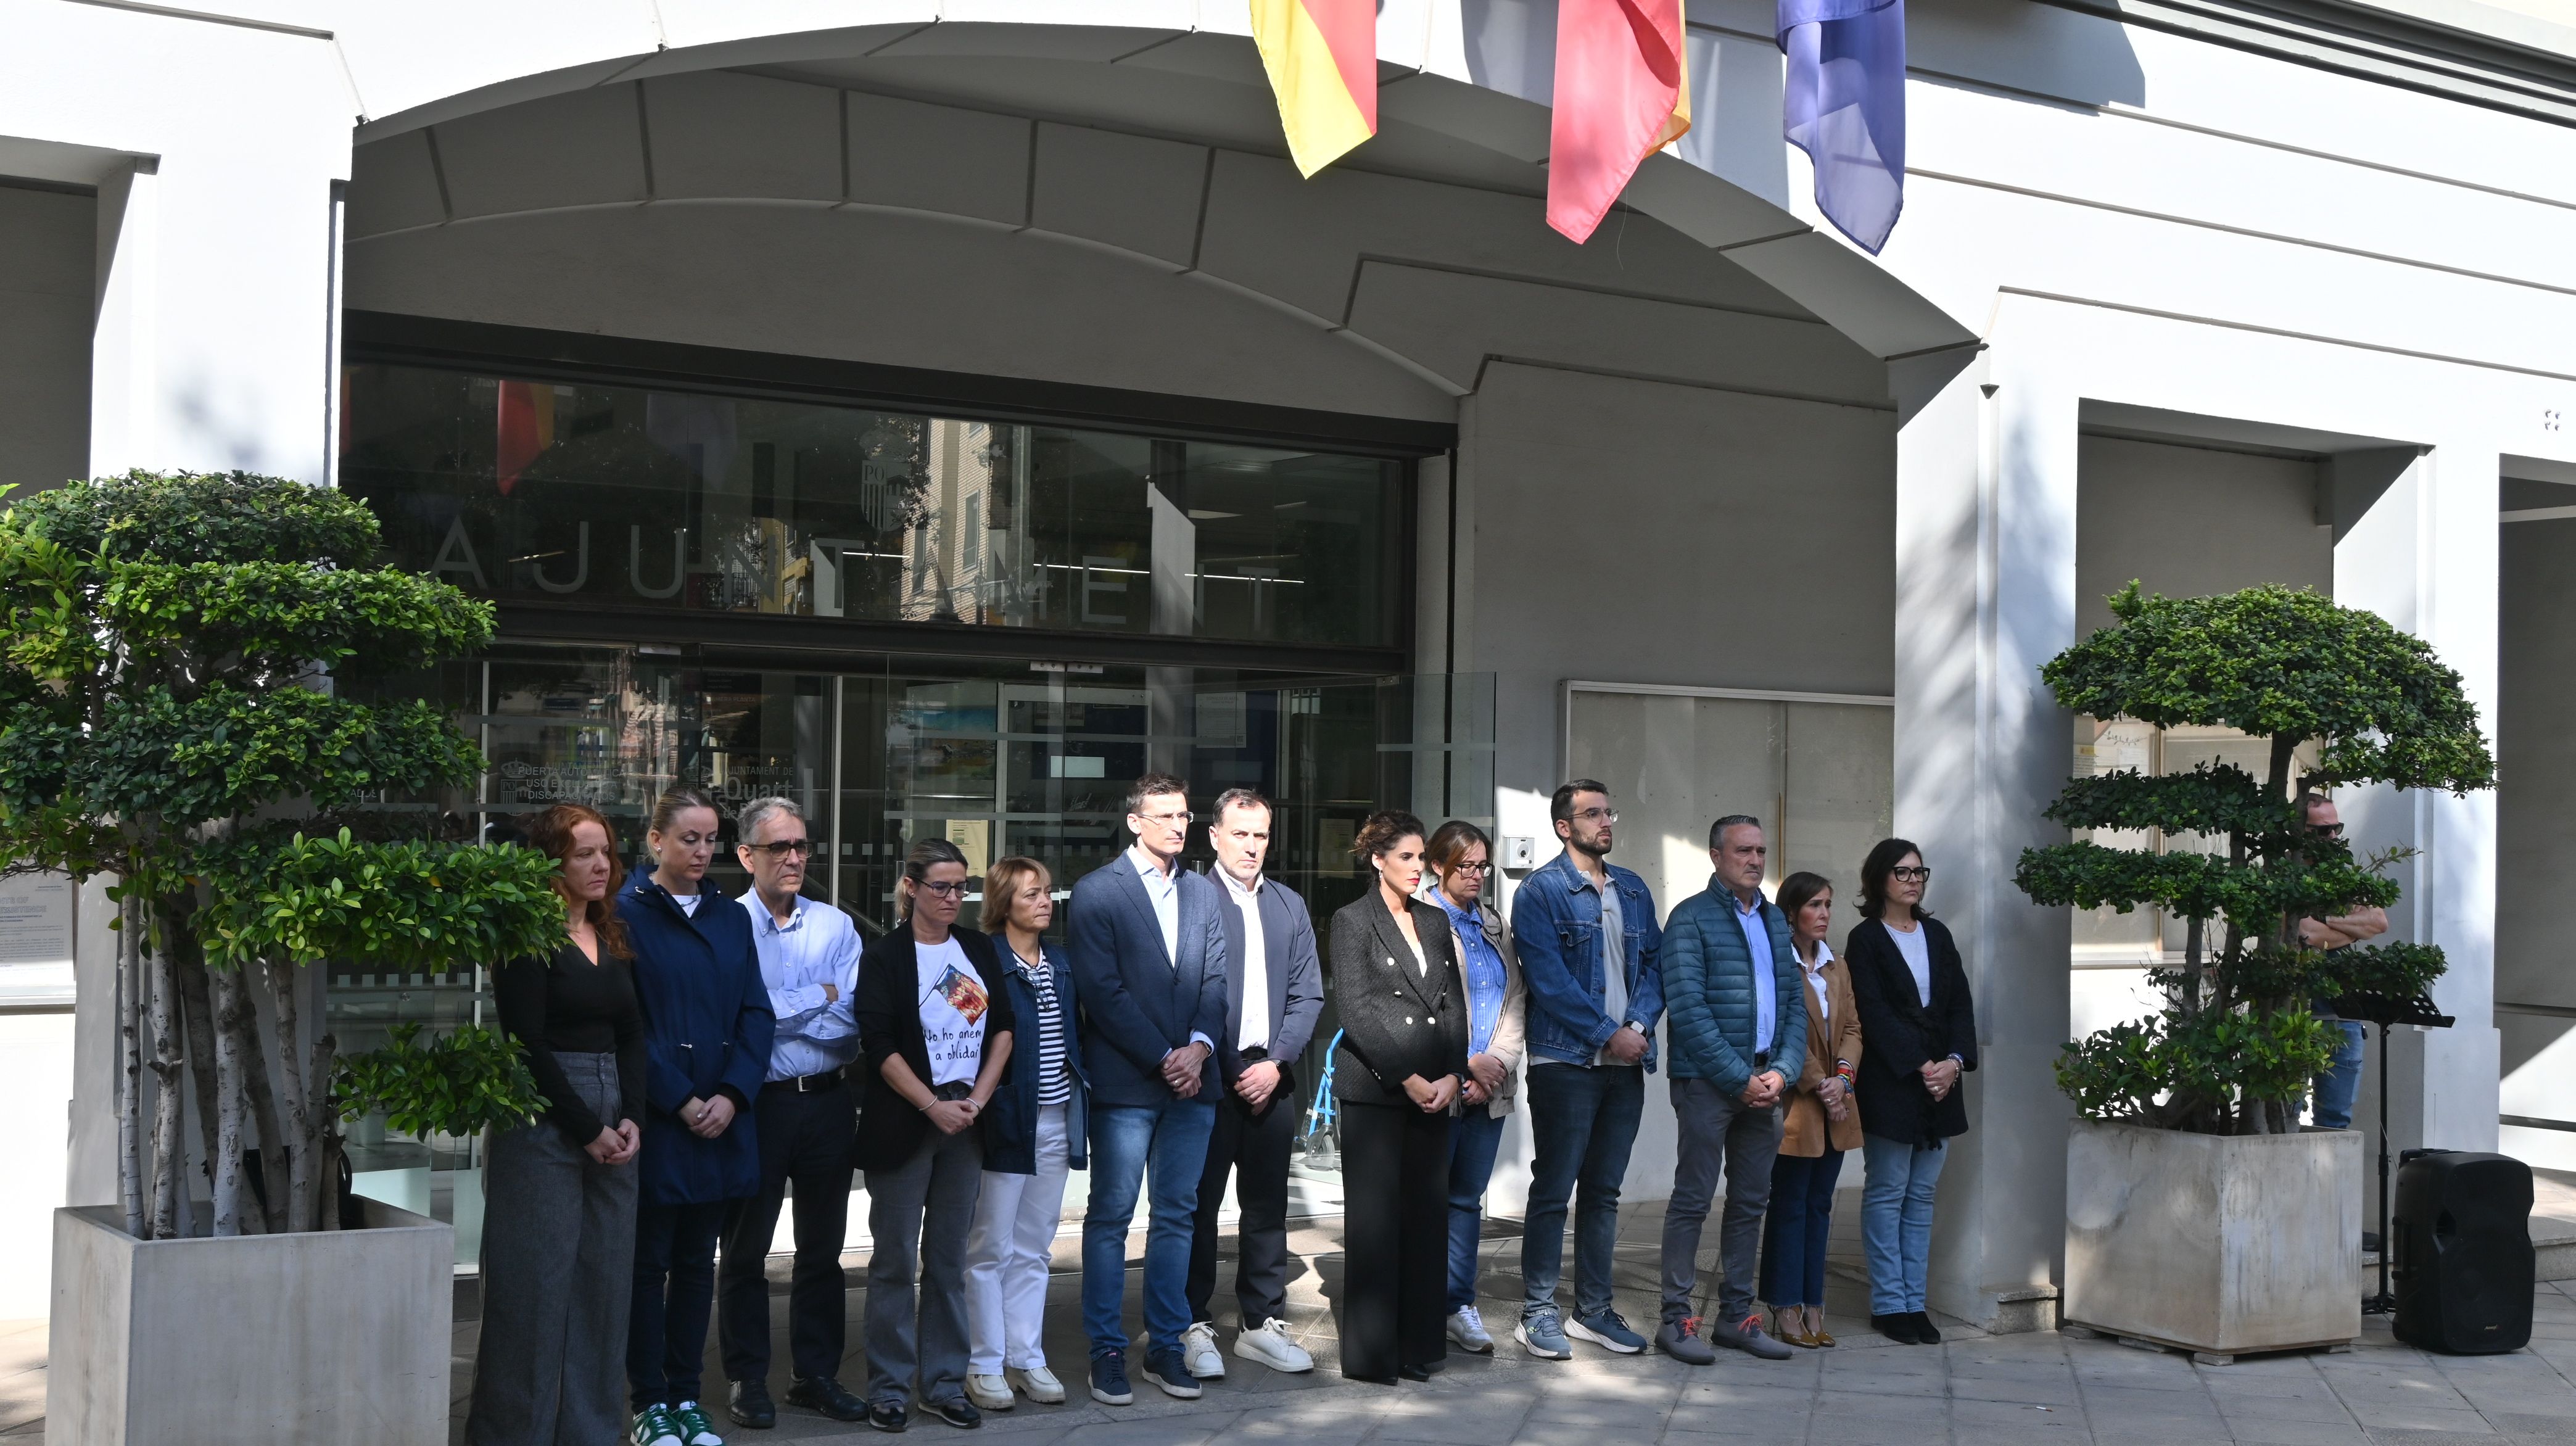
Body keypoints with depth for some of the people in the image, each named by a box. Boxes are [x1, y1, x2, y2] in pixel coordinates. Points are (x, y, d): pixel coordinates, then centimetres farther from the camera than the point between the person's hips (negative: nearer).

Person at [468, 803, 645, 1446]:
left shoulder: (614, 939, 14)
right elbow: (528, 1045, -12)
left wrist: (631, 1119, -1)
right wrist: (587, 1129, -12)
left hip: (611, 1130, 7)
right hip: (543, 1122, -7)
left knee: (604, 1281, 7)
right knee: (538, 1283, -3)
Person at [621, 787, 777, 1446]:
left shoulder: (732, 919, 12)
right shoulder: (626, 915, -4)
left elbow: (756, 1014, 7)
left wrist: (732, 1096, -7)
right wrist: (680, 1101, -14)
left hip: (722, 1120, 5)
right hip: (655, 1120, -5)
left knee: (697, 1261, 10)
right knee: (649, 1261, 2)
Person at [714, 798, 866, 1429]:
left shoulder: (836, 926, 5)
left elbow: (854, 1018, -6)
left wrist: (780, 1013, -16)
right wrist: (819, 997, -11)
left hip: (826, 1100, 4)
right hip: (758, 1106, -3)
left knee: (823, 1247, 11)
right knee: (746, 1247, 7)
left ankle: (817, 1374, 22)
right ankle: (748, 1380, 18)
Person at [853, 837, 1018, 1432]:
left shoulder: (978, 948, 9)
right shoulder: (885, 958, -4)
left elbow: (1003, 1026, 9)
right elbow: (880, 1046, -10)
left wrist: (978, 1098, -3)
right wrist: (934, 1107, -14)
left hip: (965, 1120, 4)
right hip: (903, 1124, -4)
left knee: (949, 1256, 9)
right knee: (895, 1257, 0)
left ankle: (944, 1382, 15)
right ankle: (889, 1387, 8)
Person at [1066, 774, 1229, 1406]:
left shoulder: (1205, 895, 13)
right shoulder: (1097, 892, -3)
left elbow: (1216, 980, 9)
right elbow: (1103, 991, -9)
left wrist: (1199, 1047, -9)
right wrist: (1163, 1059, -12)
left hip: (1192, 1078, 5)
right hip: (1126, 1081, -5)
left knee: (1177, 1214, 8)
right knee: (1110, 1216, 1)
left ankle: (1166, 1347, 16)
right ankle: (1107, 1352, 8)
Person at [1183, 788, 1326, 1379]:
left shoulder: (1289, 906, 12)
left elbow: (1308, 994, 9)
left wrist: (1277, 1062, -4)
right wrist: (1226, 1071, -11)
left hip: (1272, 1077, 5)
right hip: (1210, 1079, -5)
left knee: (1267, 1204, 10)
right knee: (1200, 1203, 1)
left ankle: (1263, 1323, 18)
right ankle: (1195, 1328, 9)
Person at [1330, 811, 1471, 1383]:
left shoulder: (1436, 922, 16)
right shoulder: (1353, 921, -1)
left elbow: (1454, 1004, 13)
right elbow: (1354, 1009, -9)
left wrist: (1452, 1076, 0)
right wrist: (1406, 1078, -12)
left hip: (1435, 1091, 5)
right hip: (1374, 1089, -5)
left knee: (1429, 1213, 4)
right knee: (1375, 1214, -4)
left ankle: (1419, 1345, 11)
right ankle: (1371, 1352, 2)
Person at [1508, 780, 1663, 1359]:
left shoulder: (1632, 890, 15)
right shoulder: (1541, 891, -5)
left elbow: (1655, 963, 11)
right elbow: (1549, 978, -13)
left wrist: (1640, 1026, -6)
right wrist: (1607, 1033, -15)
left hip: (1626, 1062, 6)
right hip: (1566, 1061, -6)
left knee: (1604, 1190, 12)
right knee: (1553, 1190, -2)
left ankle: (1593, 1310, 19)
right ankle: (1537, 1312, 5)